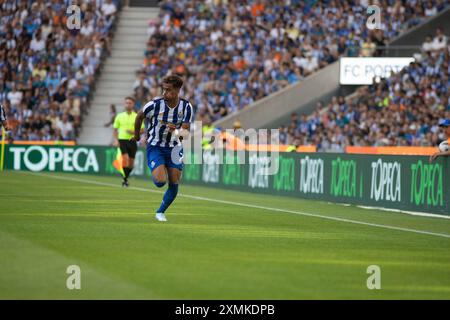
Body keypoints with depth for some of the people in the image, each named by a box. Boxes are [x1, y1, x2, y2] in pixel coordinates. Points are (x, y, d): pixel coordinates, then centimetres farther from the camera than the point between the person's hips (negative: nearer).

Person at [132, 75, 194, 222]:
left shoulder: (186, 107, -11)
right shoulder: (154, 104, -18)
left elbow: (186, 132, -11)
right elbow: (139, 116, 2)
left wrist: (178, 132, -35)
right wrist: (136, 135, 16)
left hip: (174, 148, 3)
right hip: (155, 147, -3)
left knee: (174, 184, -3)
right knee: (160, 181, -21)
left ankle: (160, 212, 21)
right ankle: (157, 172, 19)